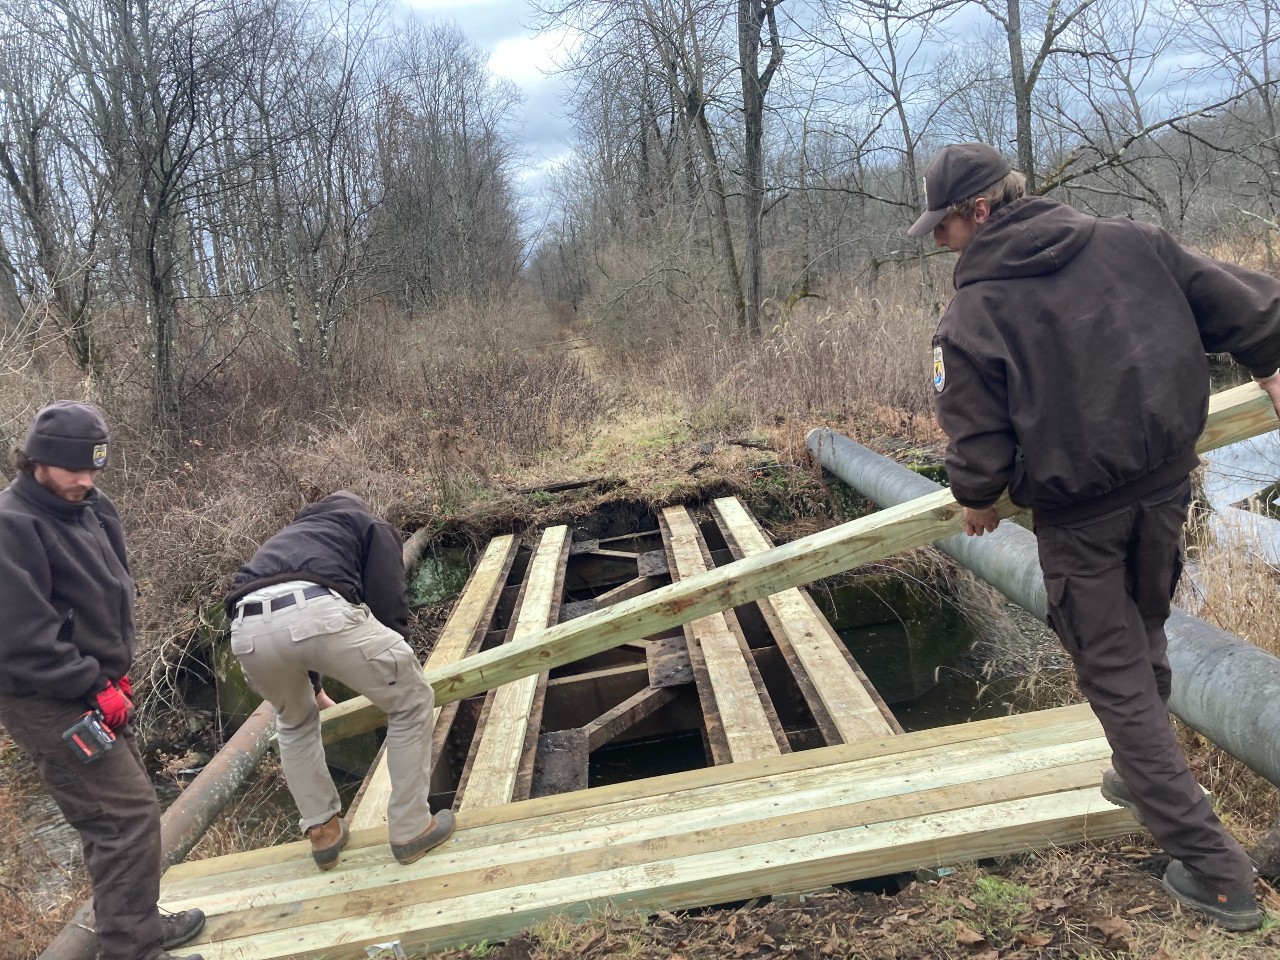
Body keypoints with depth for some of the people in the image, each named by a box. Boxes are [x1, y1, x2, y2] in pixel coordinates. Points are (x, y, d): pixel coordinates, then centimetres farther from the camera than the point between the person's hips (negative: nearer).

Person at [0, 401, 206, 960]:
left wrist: (115, 673, 8)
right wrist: (97, 687, -18)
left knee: (117, 810, 18)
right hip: (50, 704, -9)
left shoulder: (89, 507, 7)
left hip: (94, 689, 9)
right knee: (129, 816, -9)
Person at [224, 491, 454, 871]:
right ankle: (411, 829, 22)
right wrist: (393, 667, 31)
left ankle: (322, 830, 37)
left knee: (294, 721, 36)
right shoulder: (372, 526, 30)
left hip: (248, 627, 6)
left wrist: (312, 684, 67)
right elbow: (390, 603, 15)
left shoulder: (288, 535, 46)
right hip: (319, 611, -5)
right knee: (411, 703, 16)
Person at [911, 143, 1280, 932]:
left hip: (1077, 514, -5)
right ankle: (1142, 778, 47)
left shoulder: (971, 319, -15)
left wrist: (978, 501, 7)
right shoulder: (1134, 244, -2)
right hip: (1167, 481, 6)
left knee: (1116, 673, 8)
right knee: (1145, 635, 27)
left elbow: (979, 449, -14)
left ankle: (1211, 865, 12)